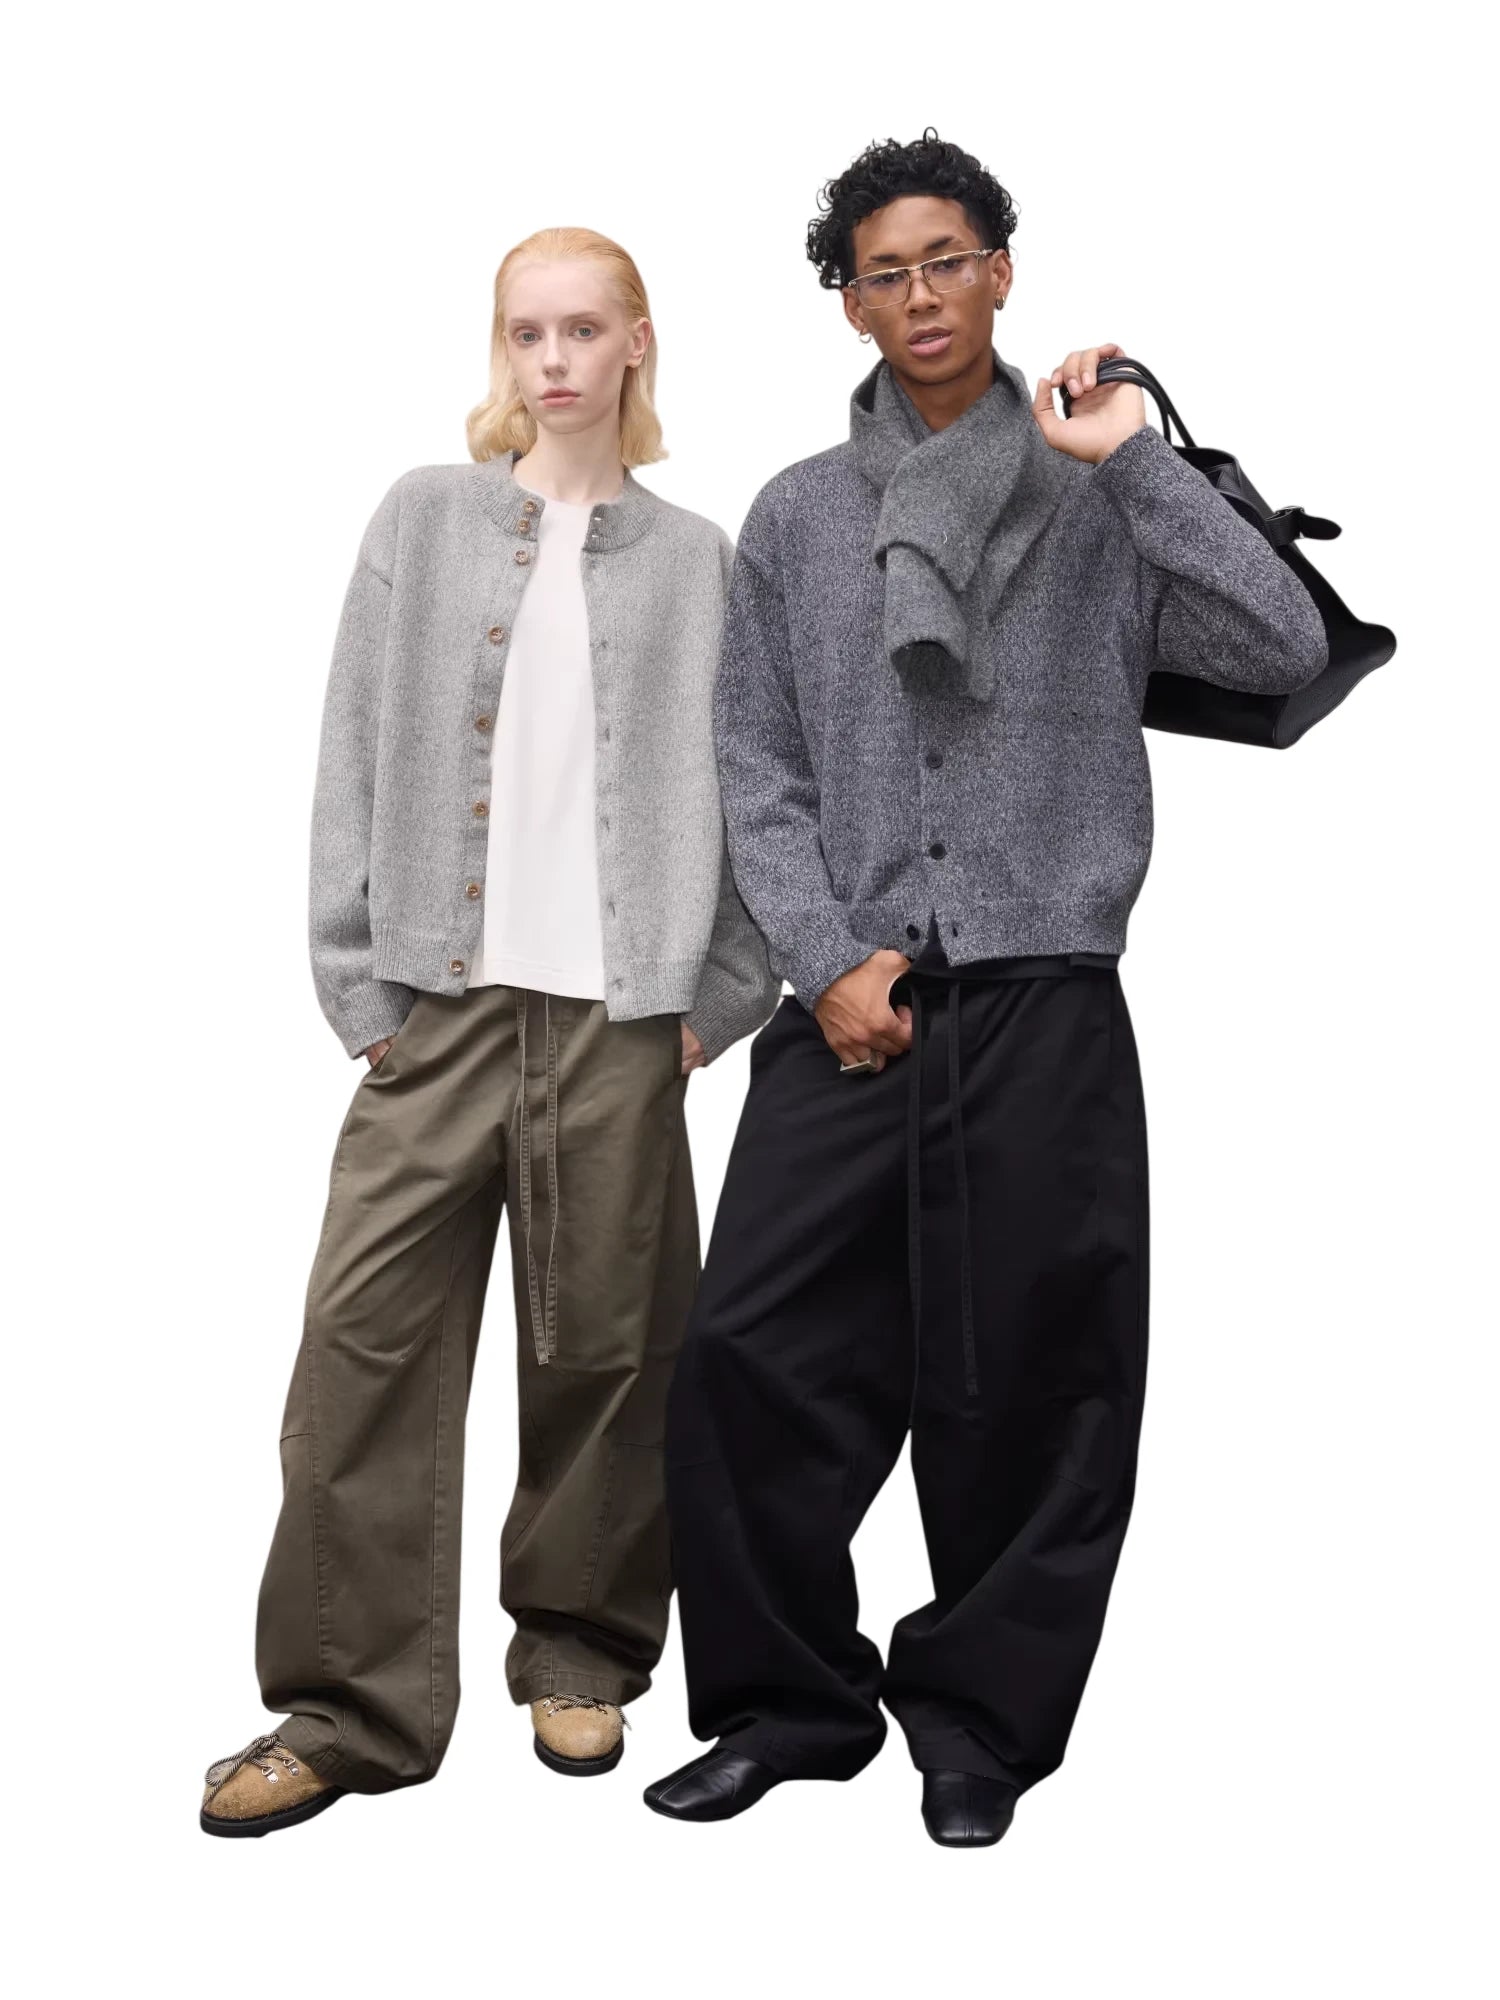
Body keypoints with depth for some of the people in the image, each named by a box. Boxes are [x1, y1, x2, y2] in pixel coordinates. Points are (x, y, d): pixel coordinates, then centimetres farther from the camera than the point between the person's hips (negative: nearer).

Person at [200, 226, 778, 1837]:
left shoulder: (694, 559, 8)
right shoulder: (424, 518, 10)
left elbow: (739, 784, 5)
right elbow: (359, 752, 5)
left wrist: (719, 995, -2)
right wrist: (359, 977, -1)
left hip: (618, 1007, 0)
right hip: (442, 999, 1)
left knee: (603, 1335, 5)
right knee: (366, 1331, -4)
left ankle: (582, 1647, 23)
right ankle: (352, 1700, 6)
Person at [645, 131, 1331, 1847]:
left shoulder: (1101, 499, 8)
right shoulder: (796, 515, 13)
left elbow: (1286, 647, -6)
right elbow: (754, 767, 9)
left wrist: (1131, 455, -9)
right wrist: (828, 961, -4)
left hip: (1046, 1009, -1)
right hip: (852, 1007, 2)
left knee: (1028, 1385, 2)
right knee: (751, 1355, -3)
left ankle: (977, 1724, 19)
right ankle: (788, 1701, 15)